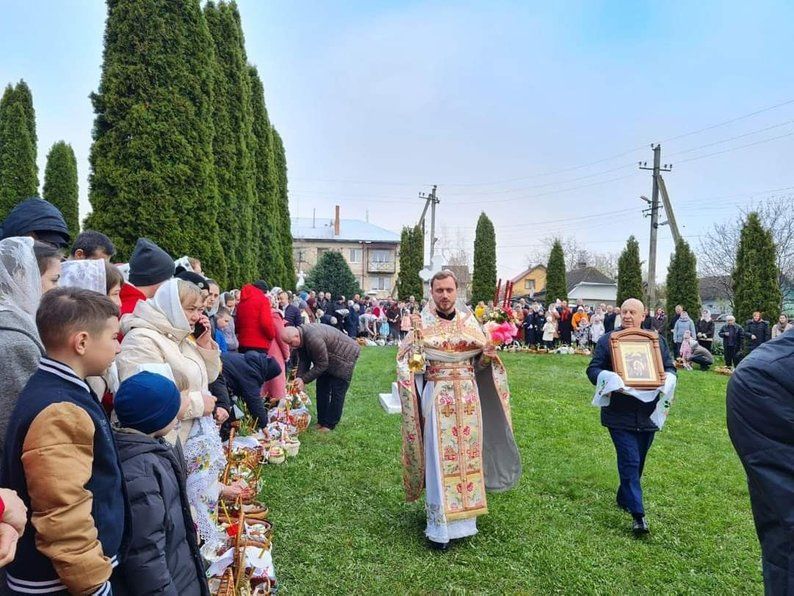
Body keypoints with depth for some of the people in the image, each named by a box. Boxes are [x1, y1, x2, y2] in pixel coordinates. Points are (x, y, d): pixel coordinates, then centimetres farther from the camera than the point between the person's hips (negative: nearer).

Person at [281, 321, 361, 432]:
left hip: (344, 356, -9)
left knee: (337, 391, -7)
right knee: (322, 387, 8)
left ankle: (330, 425, 1)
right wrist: (299, 378, -20)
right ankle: (322, 421, 17)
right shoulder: (300, 339, -8)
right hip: (327, 358, 9)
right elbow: (303, 361, -5)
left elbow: (322, 364, -29)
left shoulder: (313, 338, -37)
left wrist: (304, 380, -25)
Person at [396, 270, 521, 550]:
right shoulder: (421, 324, -3)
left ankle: (463, 516, 29)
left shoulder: (469, 321, 6)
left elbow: (480, 362, 11)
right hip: (437, 398, -3)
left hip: (468, 397, 4)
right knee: (439, 458, -1)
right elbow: (404, 359, -1)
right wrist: (415, 362, -22)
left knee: (467, 454, 11)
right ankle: (439, 526, 10)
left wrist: (488, 354, -9)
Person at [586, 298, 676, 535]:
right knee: (630, 461, -8)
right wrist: (608, 379, -23)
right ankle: (638, 514, -2)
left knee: (637, 461, 16)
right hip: (619, 415, -3)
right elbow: (593, 369, -2)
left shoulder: (657, 340, 8)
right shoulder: (607, 340, 0)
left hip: (647, 414, 4)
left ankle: (624, 498, 37)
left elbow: (670, 367, 11)